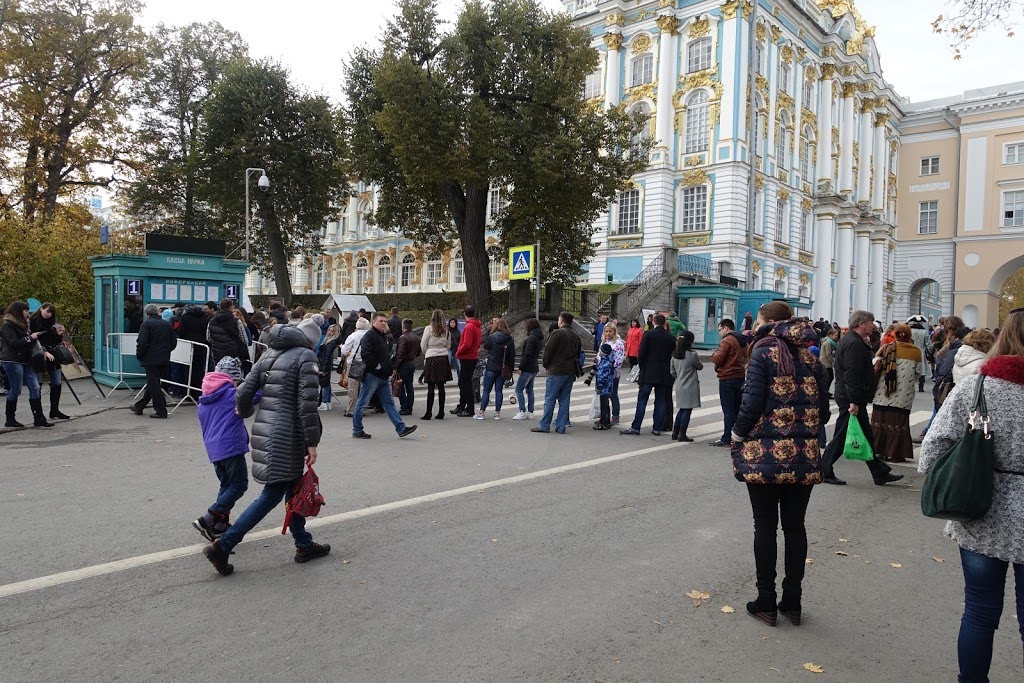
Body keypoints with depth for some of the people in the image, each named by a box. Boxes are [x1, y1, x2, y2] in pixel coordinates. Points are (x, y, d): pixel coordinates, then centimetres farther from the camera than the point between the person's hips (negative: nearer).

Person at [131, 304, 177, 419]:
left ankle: (161, 411, -2)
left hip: (151, 359, -7)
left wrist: (139, 355, -1)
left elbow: (142, 343, -16)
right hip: (165, 360, 7)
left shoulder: (146, 324, -11)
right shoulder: (167, 324, 8)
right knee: (152, 384, 16)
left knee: (153, 385, -1)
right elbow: (174, 342, 11)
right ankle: (139, 406, 29)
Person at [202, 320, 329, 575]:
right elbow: (307, 403, -15)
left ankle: (304, 545, 26)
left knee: (293, 488, 17)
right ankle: (222, 545, -1)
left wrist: (243, 412, 31)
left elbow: (244, 393, 9)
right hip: (286, 433, -8)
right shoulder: (306, 356, -8)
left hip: (263, 427, 8)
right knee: (272, 494, 0)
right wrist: (312, 443, -12)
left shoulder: (269, 355, 13)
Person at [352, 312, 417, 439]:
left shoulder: (384, 337, 18)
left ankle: (401, 429, 5)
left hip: (384, 377, 9)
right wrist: (376, 366, -20)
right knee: (362, 403, 2)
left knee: (389, 403, 7)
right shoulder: (369, 336, -11)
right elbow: (365, 354, -24)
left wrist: (390, 369, 16)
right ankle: (357, 430, 12)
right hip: (371, 375, -9)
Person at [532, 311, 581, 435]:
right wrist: (572, 367, 16)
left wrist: (546, 364, 3)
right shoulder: (575, 336, 13)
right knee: (564, 399, 9)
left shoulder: (557, 333, -10)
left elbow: (548, 350, -11)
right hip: (571, 372, 7)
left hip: (556, 371, -7)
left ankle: (544, 425, 2)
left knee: (550, 399, -1)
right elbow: (578, 354, 15)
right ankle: (561, 426, 9)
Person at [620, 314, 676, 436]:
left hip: (648, 374, -3)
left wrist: (642, 366, 6)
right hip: (664, 375, 3)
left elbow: (641, 353, -8)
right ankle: (657, 428, 10)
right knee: (660, 402, 8)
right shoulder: (671, 337, 5)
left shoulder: (649, 334, -6)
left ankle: (635, 427, -2)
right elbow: (673, 355, 8)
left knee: (642, 400, -1)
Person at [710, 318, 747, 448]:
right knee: (737, 409, 13)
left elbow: (718, 359, -17)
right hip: (741, 377, 8)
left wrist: (714, 354, 2)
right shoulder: (743, 341, 14)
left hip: (727, 379, -8)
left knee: (728, 410, -6)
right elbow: (746, 358, 21)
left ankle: (727, 439, -4)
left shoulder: (727, 341, -14)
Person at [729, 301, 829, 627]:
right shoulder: (810, 358, 8)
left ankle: (766, 603, 13)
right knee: (795, 527, 13)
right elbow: (823, 411, 7)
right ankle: (793, 602, 22)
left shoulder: (763, 353, -8)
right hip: (803, 457, 5)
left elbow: (751, 402, -15)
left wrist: (737, 435, -1)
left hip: (765, 454, -4)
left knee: (765, 527, 5)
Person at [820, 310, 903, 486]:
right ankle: (824, 471, 6)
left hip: (848, 396, 11)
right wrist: (854, 401, -26)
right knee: (842, 436, -3)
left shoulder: (849, 339, 16)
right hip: (851, 397, -11)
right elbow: (852, 375, -25)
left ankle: (880, 473, 21)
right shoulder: (854, 344, -18)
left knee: (866, 436, 14)